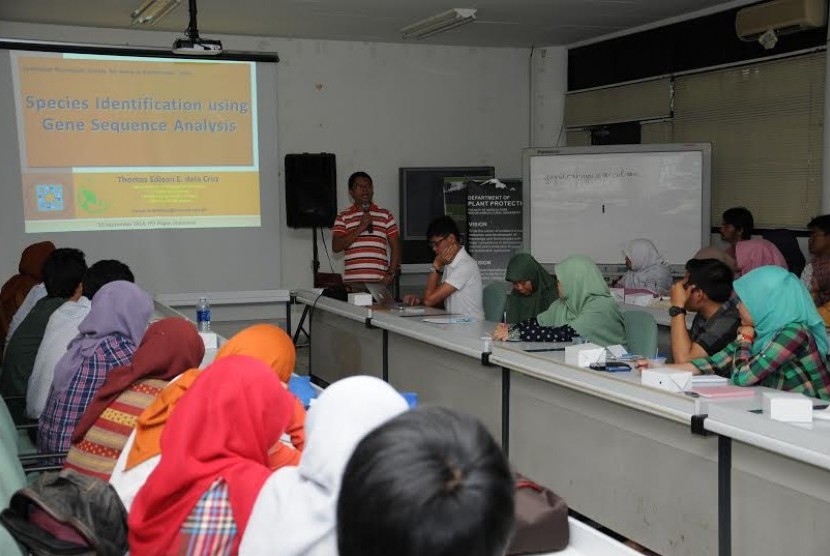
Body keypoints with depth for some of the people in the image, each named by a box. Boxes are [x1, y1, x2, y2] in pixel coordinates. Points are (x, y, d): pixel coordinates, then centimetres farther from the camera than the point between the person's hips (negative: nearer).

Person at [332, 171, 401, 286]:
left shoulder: (385, 215, 11)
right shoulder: (342, 218, 10)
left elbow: (395, 247, 9)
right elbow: (336, 247, -3)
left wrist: (391, 274, -2)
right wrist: (360, 228, -10)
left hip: (379, 281, 0)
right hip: (352, 281, 0)